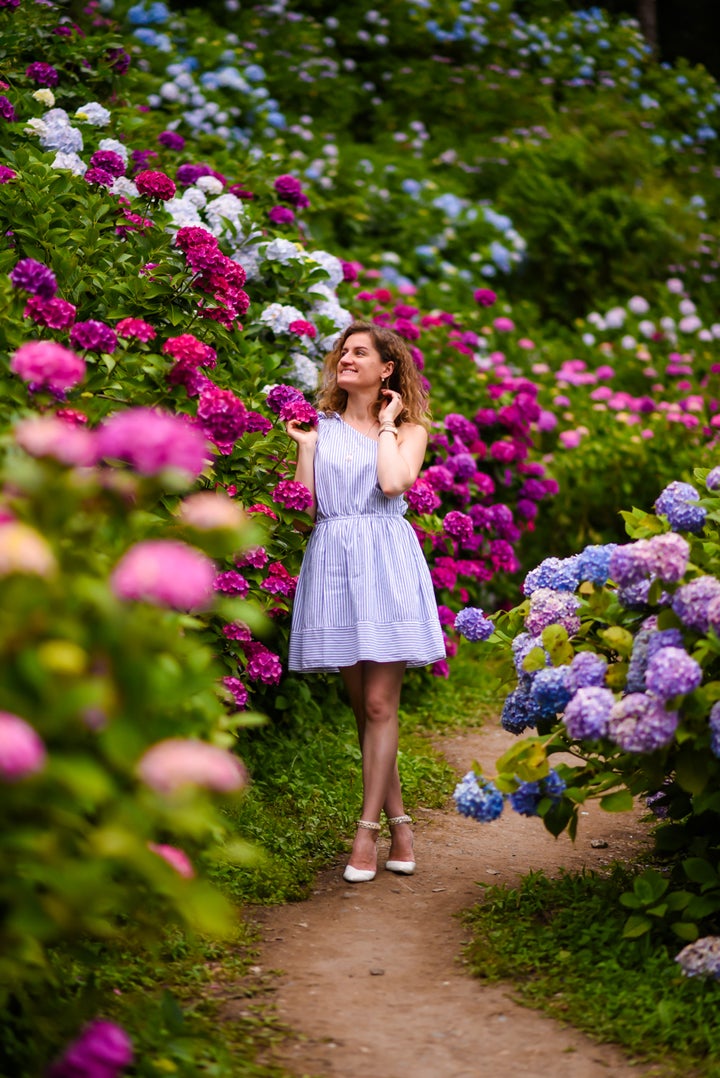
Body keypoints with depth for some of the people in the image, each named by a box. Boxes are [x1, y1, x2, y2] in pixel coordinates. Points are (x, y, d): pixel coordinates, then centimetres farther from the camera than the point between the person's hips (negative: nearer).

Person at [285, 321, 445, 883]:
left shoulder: (409, 429, 8)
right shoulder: (323, 425, 14)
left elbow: (394, 482, -13)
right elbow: (305, 503, 5)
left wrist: (386, 424, -1)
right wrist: (304, 443, 5)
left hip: (385, 560, -3)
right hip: (333, 560, 3)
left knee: (379, 703, -8)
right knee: (363, 705, 5)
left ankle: (367, 829, -6)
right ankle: (399, 822, 13)